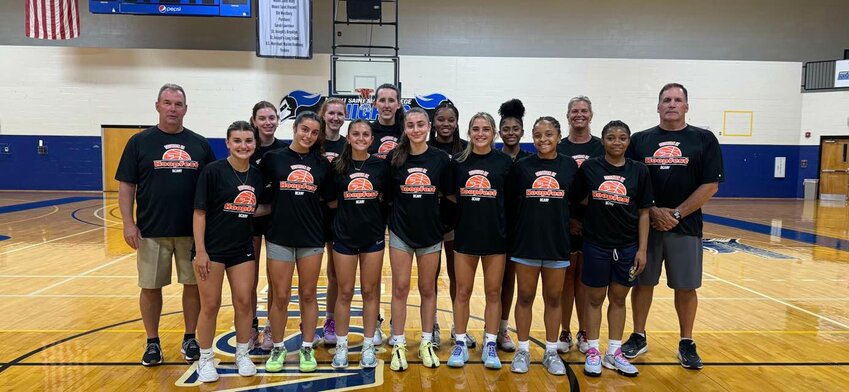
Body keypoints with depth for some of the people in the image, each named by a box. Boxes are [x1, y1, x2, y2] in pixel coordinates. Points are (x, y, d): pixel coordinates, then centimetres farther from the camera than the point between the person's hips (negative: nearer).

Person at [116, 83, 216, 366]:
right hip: (151, 231, -1)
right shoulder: (140, 142, 2)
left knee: (194, 285, 8)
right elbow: (126, 185, 1)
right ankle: (152, 343, 24)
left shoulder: (200, 144, 6)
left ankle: (190, 339, 25)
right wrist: (128, 223, -7)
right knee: (150, 288, 7)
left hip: (193, 230, 1)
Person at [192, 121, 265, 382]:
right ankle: (205, 359, 23)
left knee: (243, 302, 8)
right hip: (212, 248, -4)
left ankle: (242, 355, 26)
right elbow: (200, 212, -12)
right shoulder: (213, 170, -11)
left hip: (242, 249, 4)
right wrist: (200, 251, -15)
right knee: (210, 305, 5)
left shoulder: (257, 175, 4)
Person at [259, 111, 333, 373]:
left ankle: (307, 349, 22)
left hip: (312, 238, 2)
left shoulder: (322, 163, 5)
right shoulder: (273, 159, 0)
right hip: (280, 237, -1)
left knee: (308, 295, 10)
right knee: (281, 297, 5)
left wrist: (309, 201, -2)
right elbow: (263, 198, 5)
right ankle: (278, 349, 23)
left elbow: (328, 199, 11)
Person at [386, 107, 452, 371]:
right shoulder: (395, 158, -3)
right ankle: (398, 345, 17)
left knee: (427, 289, 11)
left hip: (430, 232, 1)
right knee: (400, 289, 5)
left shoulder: (441, 159, -4)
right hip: (401, 231, 0)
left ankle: (427, 343, 25)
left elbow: (446, 193, 6)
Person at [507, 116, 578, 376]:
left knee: (553, 298, 11)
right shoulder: (522, 166, -1)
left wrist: (563, 225, 2)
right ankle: (523, 350, 21)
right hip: (526, 242, 0)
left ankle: (551, 352, 24)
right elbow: (511, 205, 1)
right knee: (525, 297, 8)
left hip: (557, 242, 1)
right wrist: (518, 231, -1)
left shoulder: (570, 166, 1)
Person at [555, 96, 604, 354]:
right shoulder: (558, 148, 3)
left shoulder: (601, 147, 3)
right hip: (564, 222, 0)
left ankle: (583, 333, 19)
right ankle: (565, 332, 16)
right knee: (567, 274, 5)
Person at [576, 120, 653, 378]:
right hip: (596, 244, -1)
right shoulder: (589, 167, -3)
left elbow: (644, 212, 2)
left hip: (627, 246, 1)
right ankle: (592, 352, 21)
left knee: (618, 299, 11)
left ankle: (614, 353, 25)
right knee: (595, 298, 8)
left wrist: (642, 249, -1)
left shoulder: (639, 171, 0)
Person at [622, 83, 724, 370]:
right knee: (642, 282, 8)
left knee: (686, 286, 6)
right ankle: (638, 337, 22)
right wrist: (652, 211, -11)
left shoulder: (704, 139, 2)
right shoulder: (639, 140, 5)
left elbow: (710, 185, -4)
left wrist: (677, 214, -11)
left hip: (686, 226, -1)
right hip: (645, 225, 1)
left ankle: (686, 343, 22)